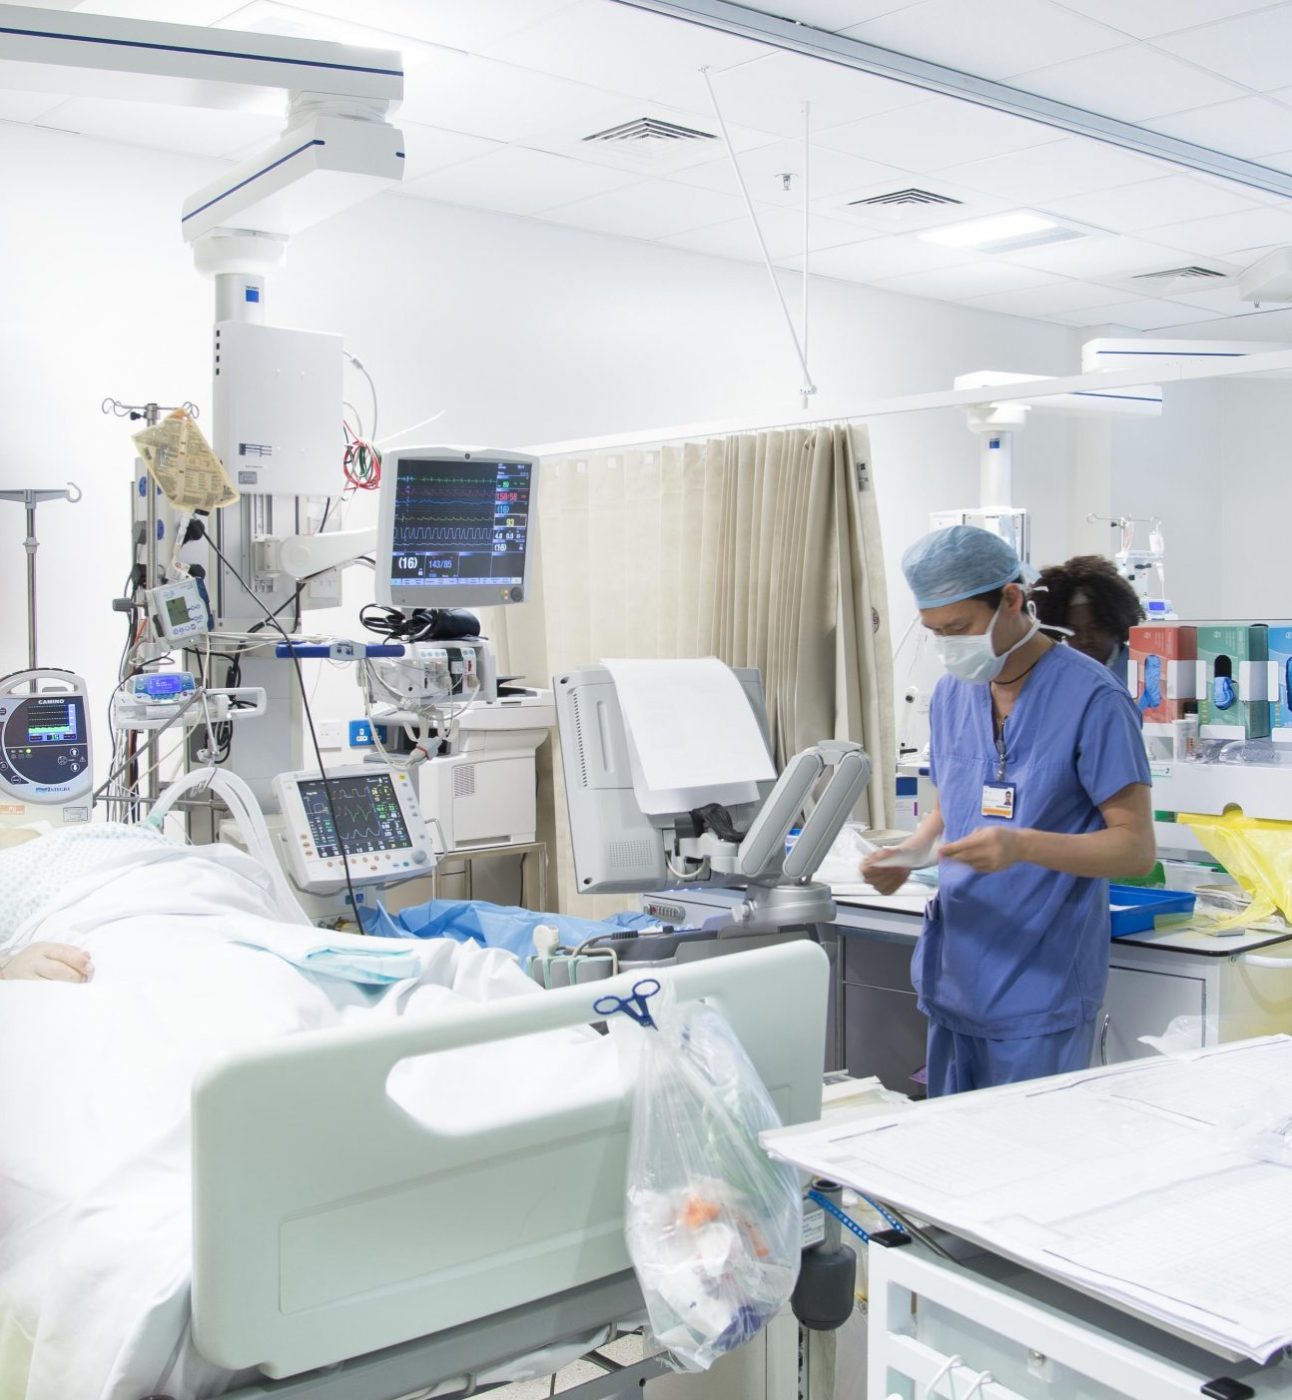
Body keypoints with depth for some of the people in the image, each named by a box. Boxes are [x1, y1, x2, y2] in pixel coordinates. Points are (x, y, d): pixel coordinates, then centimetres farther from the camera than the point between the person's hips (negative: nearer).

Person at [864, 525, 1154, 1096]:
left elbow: (1136, 847, -12)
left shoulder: (1091, 698, -12)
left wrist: (1023, 845, -27)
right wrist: (906, 855, -1)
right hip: (953, 980, 6)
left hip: (1041, 991, -6)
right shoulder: (952, 692, 9)